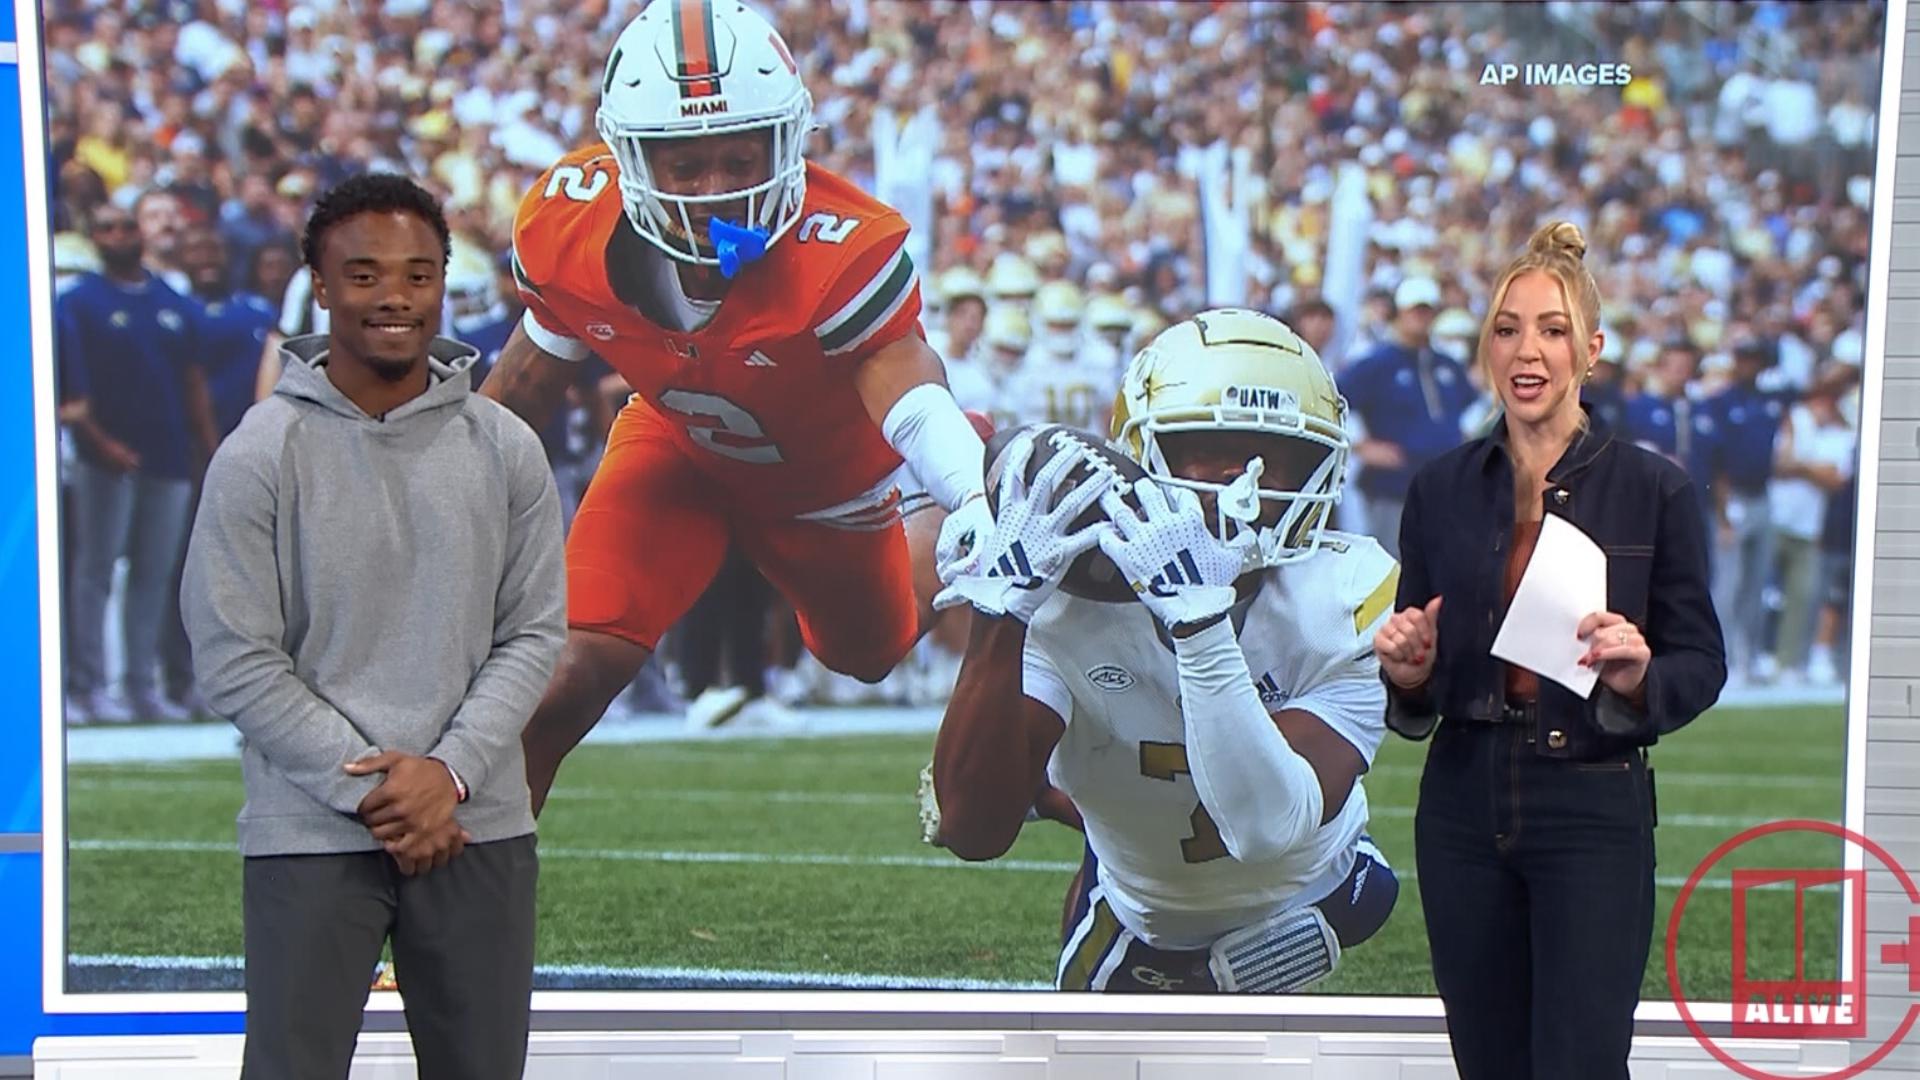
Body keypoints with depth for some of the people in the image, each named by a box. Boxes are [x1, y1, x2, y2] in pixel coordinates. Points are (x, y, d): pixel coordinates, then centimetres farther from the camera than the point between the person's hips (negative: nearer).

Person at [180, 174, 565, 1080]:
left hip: (479, 829, 3)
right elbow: (235, 662, -7)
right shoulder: (260, 454, -5)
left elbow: (535, 632, 4)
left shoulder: (505, 448, 4)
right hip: (309, 836, -3)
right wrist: (371, 789, -11)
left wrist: (449, 771, -10)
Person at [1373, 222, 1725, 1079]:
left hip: (1593, 815, -3)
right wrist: (1408, 675, -12)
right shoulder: (1440, 490, 5)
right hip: (1464, 813, 3)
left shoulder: (1655, 490, -4)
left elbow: (1701, 664, 0)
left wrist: (1638, 676, -21)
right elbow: (1416, 701, 11)